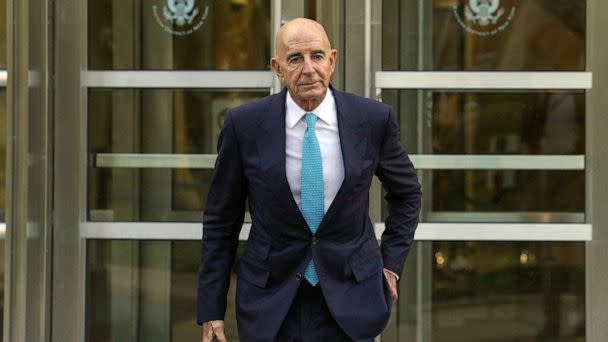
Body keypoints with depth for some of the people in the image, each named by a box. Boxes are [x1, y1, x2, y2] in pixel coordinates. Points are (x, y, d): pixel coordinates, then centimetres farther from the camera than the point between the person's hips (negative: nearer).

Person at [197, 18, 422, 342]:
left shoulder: (373, 119, -5)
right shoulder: (244, 124, -7)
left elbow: (407, 192, 13)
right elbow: (220, 221, 1)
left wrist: (391, 263, 6)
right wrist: (211, 309, -1)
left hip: (349, 300, 0)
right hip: (271, 302, 0)